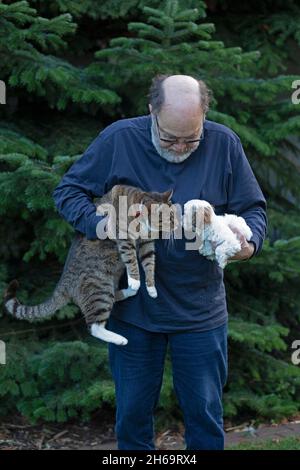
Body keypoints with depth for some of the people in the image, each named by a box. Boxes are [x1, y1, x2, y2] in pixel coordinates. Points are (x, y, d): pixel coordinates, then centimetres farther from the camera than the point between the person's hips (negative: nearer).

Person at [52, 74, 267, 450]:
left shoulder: (224, 144, -7)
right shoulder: (119, 139, -9)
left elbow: (253, 208, 2)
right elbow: (67, 191, -1)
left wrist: (248, 243, -20)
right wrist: (96, 223, -21)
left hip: (201, 311, 0)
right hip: (132, 307, 0)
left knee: (205, 418, 8)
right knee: (132, 415, 12)